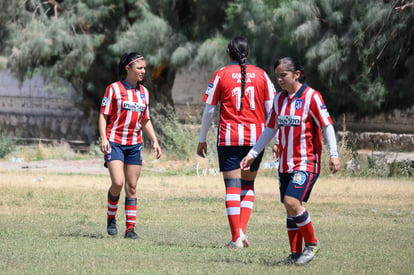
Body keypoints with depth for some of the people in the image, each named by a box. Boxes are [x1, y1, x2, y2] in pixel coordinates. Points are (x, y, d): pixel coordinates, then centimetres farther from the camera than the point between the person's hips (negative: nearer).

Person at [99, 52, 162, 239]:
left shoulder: (144, 92, 13)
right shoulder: (114, 89, -3)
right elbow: (103, 115, -3)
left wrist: (155, 141, 12)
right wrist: (103, 138, -14)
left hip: (135, 144, 5)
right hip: (115, 142, -5)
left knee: (132, 187, 2)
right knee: (118, 182, -18)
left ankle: (130, 228, 5)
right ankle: (111, 218, 6)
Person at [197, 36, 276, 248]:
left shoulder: (221, 75, 0)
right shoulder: (261, 75, 5)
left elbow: (209, 110, 3)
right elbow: (272, 109, 4)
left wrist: (202, 140, 11)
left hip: (229, 138, -2)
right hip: (256, 137, 2)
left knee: (233, 186, 0)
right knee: (248, 185, 15)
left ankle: (236, 237, -7)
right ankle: (242, 230, 0)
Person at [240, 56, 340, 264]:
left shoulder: (311, 97, -10)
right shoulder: (279, 99, 9)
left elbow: (327, 126, -8)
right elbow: (270, 129, 17)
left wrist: (333, 155, -14)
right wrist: (252, 154, 14)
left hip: (307, 162, -7)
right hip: (285, 164, 7)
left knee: (292, 202, -19)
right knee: (290, 207, 7)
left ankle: (311, 243, -1)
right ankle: (296, 253, 14)